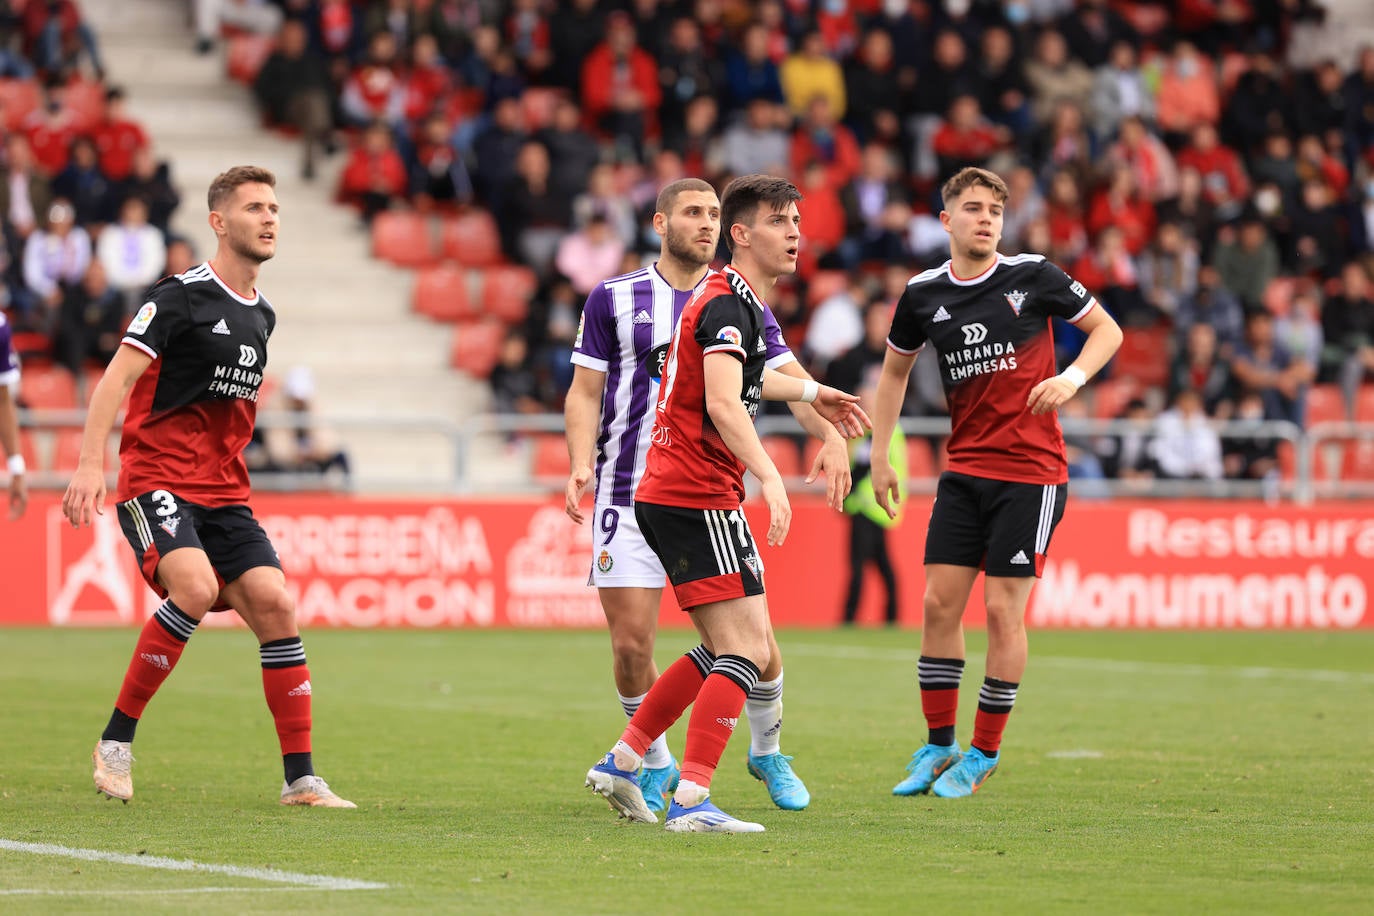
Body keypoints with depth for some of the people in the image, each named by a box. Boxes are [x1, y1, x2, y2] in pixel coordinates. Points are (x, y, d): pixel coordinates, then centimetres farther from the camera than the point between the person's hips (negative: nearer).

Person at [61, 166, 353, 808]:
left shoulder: (261, 314, 15)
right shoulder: (181, 296, -8)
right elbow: (117, 377, -13)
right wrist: (91, 464, -24)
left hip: (223, 494, 7)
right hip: (156, 482, -7)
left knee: (275, 606, -9)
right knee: (195, 586, -30)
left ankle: (300, 778, -4)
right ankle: (115, 742, -15)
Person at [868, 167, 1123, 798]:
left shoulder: (1033, 277, -6)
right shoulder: (923, 295, 3)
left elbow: (1107, 329, 5)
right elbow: (895, 370, 19)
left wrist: (1072, 377, -13)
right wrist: (879, 456, 14)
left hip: (1031, 471, -4)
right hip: (964, 470, 4)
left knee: (1002, 608, -5)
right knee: (939, 602, 0)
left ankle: (984, 754, 7)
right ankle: (939, 746, 13)